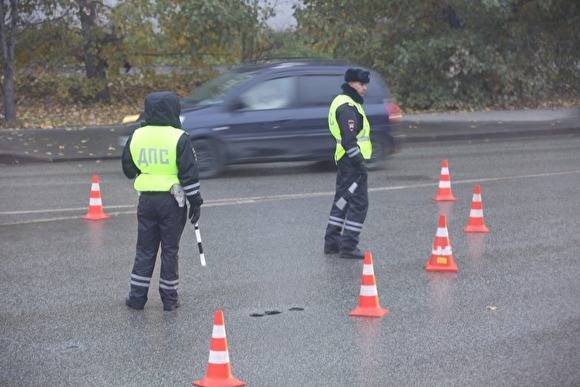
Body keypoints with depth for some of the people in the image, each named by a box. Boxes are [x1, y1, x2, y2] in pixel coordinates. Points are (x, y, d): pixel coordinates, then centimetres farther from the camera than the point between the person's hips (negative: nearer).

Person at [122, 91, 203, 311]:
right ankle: (169, 298, 12)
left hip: (146, 200, 3)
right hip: (172, 201, -3)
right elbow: (189, 173, -12)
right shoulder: (179, 138, -12)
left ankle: (137, 296, 13)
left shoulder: (136, 136, 2)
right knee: (170, 250, 6)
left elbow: (128, 170, 12)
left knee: (144, 249, 12)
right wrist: (195, 202, -5)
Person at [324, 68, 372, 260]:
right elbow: (349, 139, -24)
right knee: (359, 203, -6)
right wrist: (359, 162, -23)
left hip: (343, 159, 11)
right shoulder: (347, 107, -18)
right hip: (351, 160, -11)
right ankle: (348, 246, -6)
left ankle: (332, 242, 22)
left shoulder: (342, 102, 16)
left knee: (342, 200, 16)